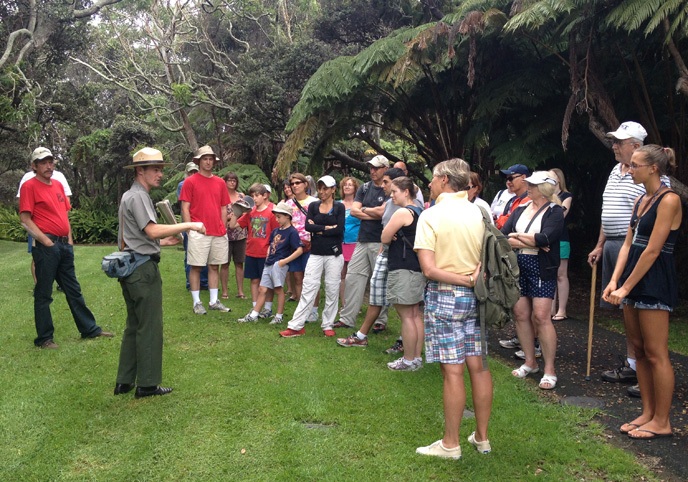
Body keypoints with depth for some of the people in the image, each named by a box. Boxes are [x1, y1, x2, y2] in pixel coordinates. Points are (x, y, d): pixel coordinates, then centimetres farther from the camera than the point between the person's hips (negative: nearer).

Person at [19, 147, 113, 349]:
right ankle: (44, 338, 11)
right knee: (43, 294, 1)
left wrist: (69, 239, 10)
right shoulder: (29, 186, -7)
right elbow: (25, 219, -12)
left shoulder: (58, 185, 15)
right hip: (46, 246, -7)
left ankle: (89, 329, 22)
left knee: (74, 290, 14)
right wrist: (46, 241, -15)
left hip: (64, 245, 8)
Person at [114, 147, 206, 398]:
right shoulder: (138, 196, -12)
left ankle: (124, 381, 22)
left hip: (131, 266, 10)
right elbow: (152, 230, -23)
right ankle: (147, 384, 5)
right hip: (144, 267, -10)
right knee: (149, 327, -2)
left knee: (134, 325, 16)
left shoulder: (128, 196, 20)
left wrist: (161, 242, 18)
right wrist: (187, 225, -18)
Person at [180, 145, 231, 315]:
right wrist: (190, 230, -10)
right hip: (198, 233, -4)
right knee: (196, 267, 0)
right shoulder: (190, 182, -1)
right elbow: (185, 208, -3)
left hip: (218, 233, 5)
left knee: (214, 267, 10)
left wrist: (223, 229, 8)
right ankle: (197, 303, 9)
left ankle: (214, 301, 18)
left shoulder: (220, 182, 12)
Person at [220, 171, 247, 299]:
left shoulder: (241, 196, 11)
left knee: (239, 263, 6)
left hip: (240, 234, 3)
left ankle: (240, 291, 11)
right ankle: (224, 291, 9)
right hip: (225, 233, -3)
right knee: (225, 263, 1)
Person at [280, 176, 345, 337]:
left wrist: (318, 230, -6)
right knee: (308, 288, -3)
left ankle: (328, 325, 15)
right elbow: (308, 226, -5)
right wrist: (328, 228, -10)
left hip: (334, 254, -1)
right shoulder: (313, 206, 9)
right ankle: (296, 326, 0)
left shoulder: (339, 207, 3)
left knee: (332, 290, 3)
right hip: (316, 253, 1)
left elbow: (339, 230, -10)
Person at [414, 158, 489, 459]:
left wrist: (465, 280, -13)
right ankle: (481, 437, 23)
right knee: (478, 366, 11)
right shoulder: (477, 212, 7)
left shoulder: (431, 216, -10)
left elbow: (429, 269, -18)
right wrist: (475, 276, -1)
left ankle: (450, 444, 10)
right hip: (474, 298, 6)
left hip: (444, 297, -6)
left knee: (453, 370, -1)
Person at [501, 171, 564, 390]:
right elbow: (502, 236, 1)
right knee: (521, 314, 6)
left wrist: (518, 237, -7)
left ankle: (550, 369, 1)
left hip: (542, 269, -6)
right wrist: (530, 243, -12)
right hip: (518, 267, 6)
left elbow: (545, 238, -20)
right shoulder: (520, 210, 13)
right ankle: (530, 362, 21)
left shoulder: (554, 212, -3)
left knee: (541, 316, -9)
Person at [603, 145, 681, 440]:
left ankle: (662, 422, 8)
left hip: (654, 282, -9)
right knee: (639, 349, 12)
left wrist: (626, 287, -16)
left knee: (655, 353, -3)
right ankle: (648, 413, 22)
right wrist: (614, 281, 1)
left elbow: (652, 251, -17)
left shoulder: (668, 200, -13)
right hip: (633, 279, 9)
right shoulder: (641, 201, 14)